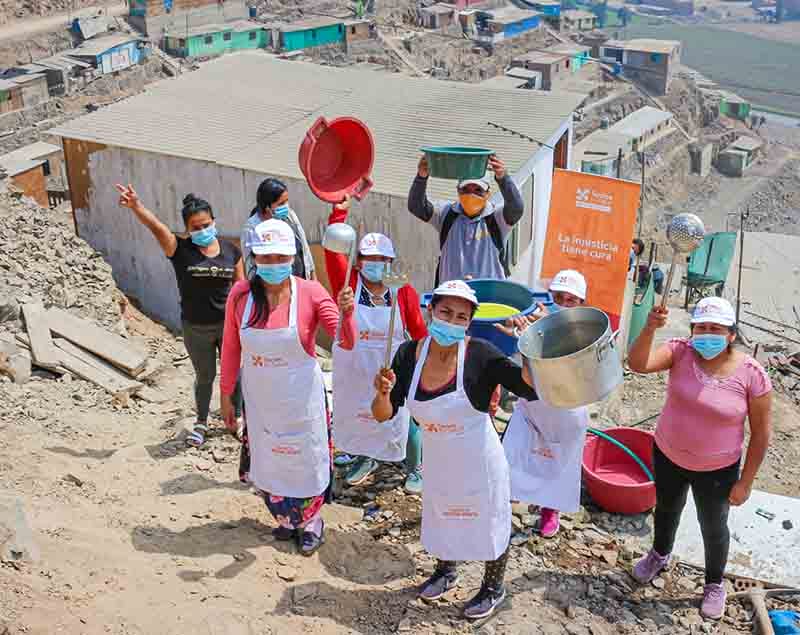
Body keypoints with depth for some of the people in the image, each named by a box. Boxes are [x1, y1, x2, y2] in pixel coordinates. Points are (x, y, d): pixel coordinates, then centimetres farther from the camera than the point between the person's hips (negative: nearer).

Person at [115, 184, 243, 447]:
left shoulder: (230, 249, -2)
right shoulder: (179, 249, -11)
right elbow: (156, 226, -29)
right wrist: (136, 206, -47)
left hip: (228, 324, 1)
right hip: (196, 329, -1)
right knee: (205, 376, 15)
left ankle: (237, 416, 36)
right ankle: (201, 422, 36)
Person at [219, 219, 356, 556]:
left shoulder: (310, 292, -16)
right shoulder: (241, 294, -11)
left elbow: (346, 342, -20)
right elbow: (230, 349, -1)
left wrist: (345, 314, -40)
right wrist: (226, 395, 5)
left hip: (301, 398, -2)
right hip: (260, 398, 2)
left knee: (305, 460, 14)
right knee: (268, 461, 18)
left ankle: (311, 523, 40)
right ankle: (286, 519, 44)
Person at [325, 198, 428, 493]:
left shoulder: (404, 291, -10)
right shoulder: (348, 284, -11)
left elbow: (419, 332, -2)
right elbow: (332, 250, -24)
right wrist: (340, 209, -30)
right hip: (353, 373, 1)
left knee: (403, 419, 10)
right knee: (355, 416, 20)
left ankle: (415, 469, 35)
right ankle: (364, 459, 49)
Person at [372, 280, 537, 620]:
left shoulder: (480, 355, -26)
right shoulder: (408, 354, -14)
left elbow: (534, 389, -30)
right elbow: (383, 415, -9)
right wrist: (383, 392, -29)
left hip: (479, 463, -4)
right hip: (437, 462, 4)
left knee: (489, 525, 18)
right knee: (439, 520, 27)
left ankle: (494, 588, 47)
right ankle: (445, 571, 58)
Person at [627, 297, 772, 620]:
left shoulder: (752, 374, -22)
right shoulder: (681, 351, -17)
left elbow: (760, 433, -13)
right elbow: (637, 364, -32)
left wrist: (745, 482, -9)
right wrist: (650, 329, -49)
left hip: (717, 470, -2)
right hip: (667, 457, 3)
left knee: (713, 527, 19)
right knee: (666, 510, 28)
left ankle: (715, 584, 47)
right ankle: (659, 555, 58)